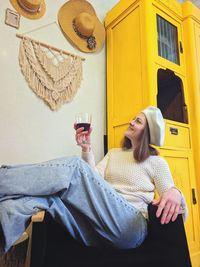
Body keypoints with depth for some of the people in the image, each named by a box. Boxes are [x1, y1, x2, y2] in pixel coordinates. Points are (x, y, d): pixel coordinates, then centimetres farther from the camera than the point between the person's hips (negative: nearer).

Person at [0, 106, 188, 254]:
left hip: (130, 226, -4)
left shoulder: (157, 162, 12)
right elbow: (94, 182, 10)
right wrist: (86, 149, -3)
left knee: (74, 166, -24)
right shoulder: (114, 153, 24)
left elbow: (169, 194, 3)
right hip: (97, 229, 5)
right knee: (45, 193, -24)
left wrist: (174, 193, -21)